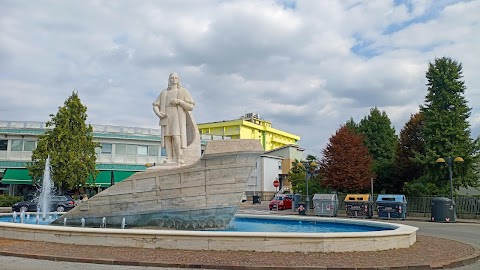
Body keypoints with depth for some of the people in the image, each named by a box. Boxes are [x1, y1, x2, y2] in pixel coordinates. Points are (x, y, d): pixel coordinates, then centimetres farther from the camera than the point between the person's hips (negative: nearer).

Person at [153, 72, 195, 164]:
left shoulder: (183, 91, 7)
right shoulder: (163, 93, 18)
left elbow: (191, 107, 0)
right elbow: (155, 106, 14)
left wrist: (179, 101, -14)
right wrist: (158, 113, -8)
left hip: (178, 118, -4)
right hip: (166, 118, 4)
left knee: (176, 138, -20)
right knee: (167, 138, -8)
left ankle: (179, 160, -18)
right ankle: (169, 159, -9)